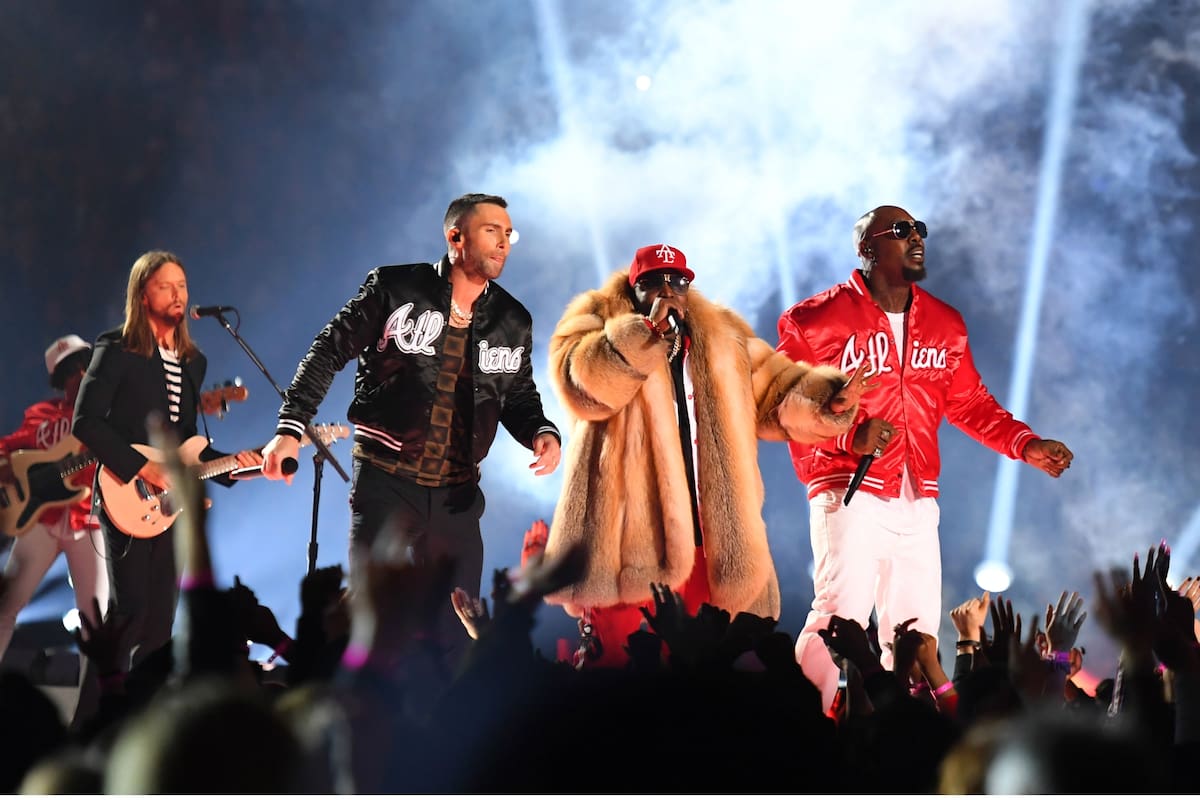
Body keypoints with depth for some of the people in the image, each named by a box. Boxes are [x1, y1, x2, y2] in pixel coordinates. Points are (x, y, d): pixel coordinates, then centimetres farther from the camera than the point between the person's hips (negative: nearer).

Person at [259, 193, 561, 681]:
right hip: (385, 481, -4)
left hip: (457, 494, 4)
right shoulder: (395, 288, -6)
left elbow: (519, 395, 17)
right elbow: (329, 352, -4)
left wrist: (541, 431, -5)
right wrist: (291, 427, -13)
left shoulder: (513, 322, 6)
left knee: (454, 636, 5)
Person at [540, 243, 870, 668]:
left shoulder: (720, 335, 20)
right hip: (629, 536, -4)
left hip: (711, 534, 5)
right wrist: (648, 331, -17)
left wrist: (824, 398, 0)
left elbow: (774, 389, 19)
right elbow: (584, 382, -13)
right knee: (622, 661, -9)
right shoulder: (600, 322, 7)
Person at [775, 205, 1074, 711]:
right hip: (849, 494, -6)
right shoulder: (817, 320, -3)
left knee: (916, 631, 6)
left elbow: (969, 403, 22)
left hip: (917, 502, 6)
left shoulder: (945, 324, 16)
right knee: (839, 618, -15)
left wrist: (1026, 445, 8)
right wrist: (848, 437, -20)